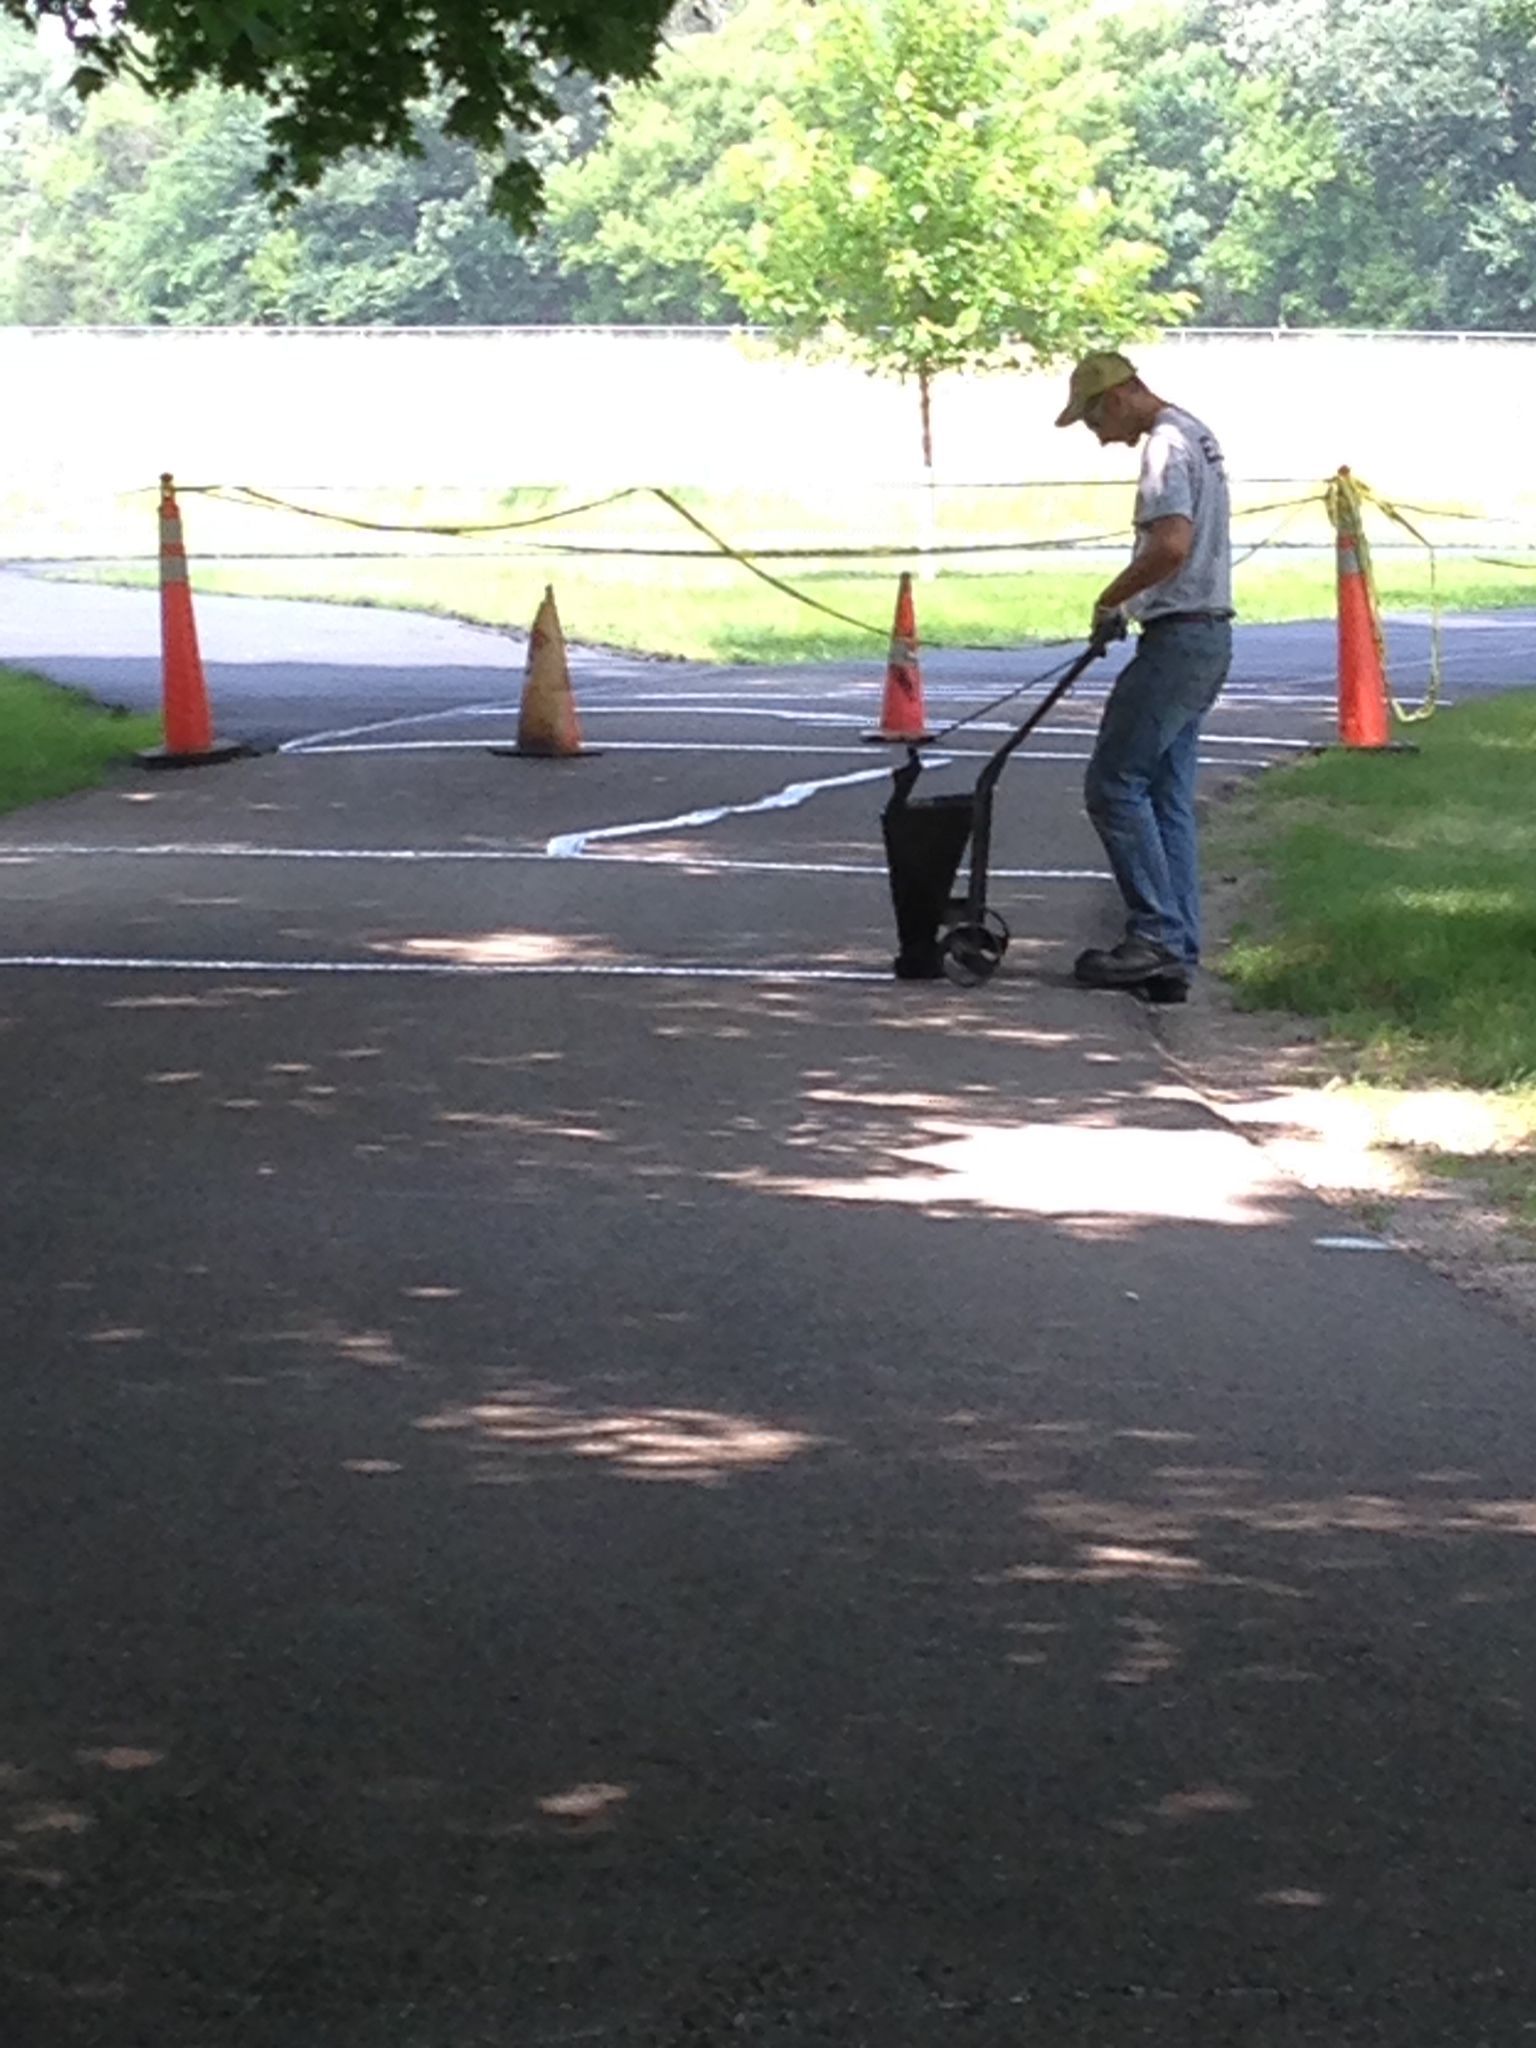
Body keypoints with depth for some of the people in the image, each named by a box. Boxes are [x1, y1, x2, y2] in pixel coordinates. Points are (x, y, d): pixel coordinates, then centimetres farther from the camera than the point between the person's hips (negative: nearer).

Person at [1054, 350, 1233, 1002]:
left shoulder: (1166, 445, -14)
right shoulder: (1196, 435, 19)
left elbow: (1171, 545, -27)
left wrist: (1111, 599, -14)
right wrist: (1130, 601, 14)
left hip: (1177, 639, -10)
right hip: (1207, 635, 10)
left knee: (1114, 784, -7)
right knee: (1168, 797, 10)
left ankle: (1156, 936, -9)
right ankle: (1176, 954, 8)